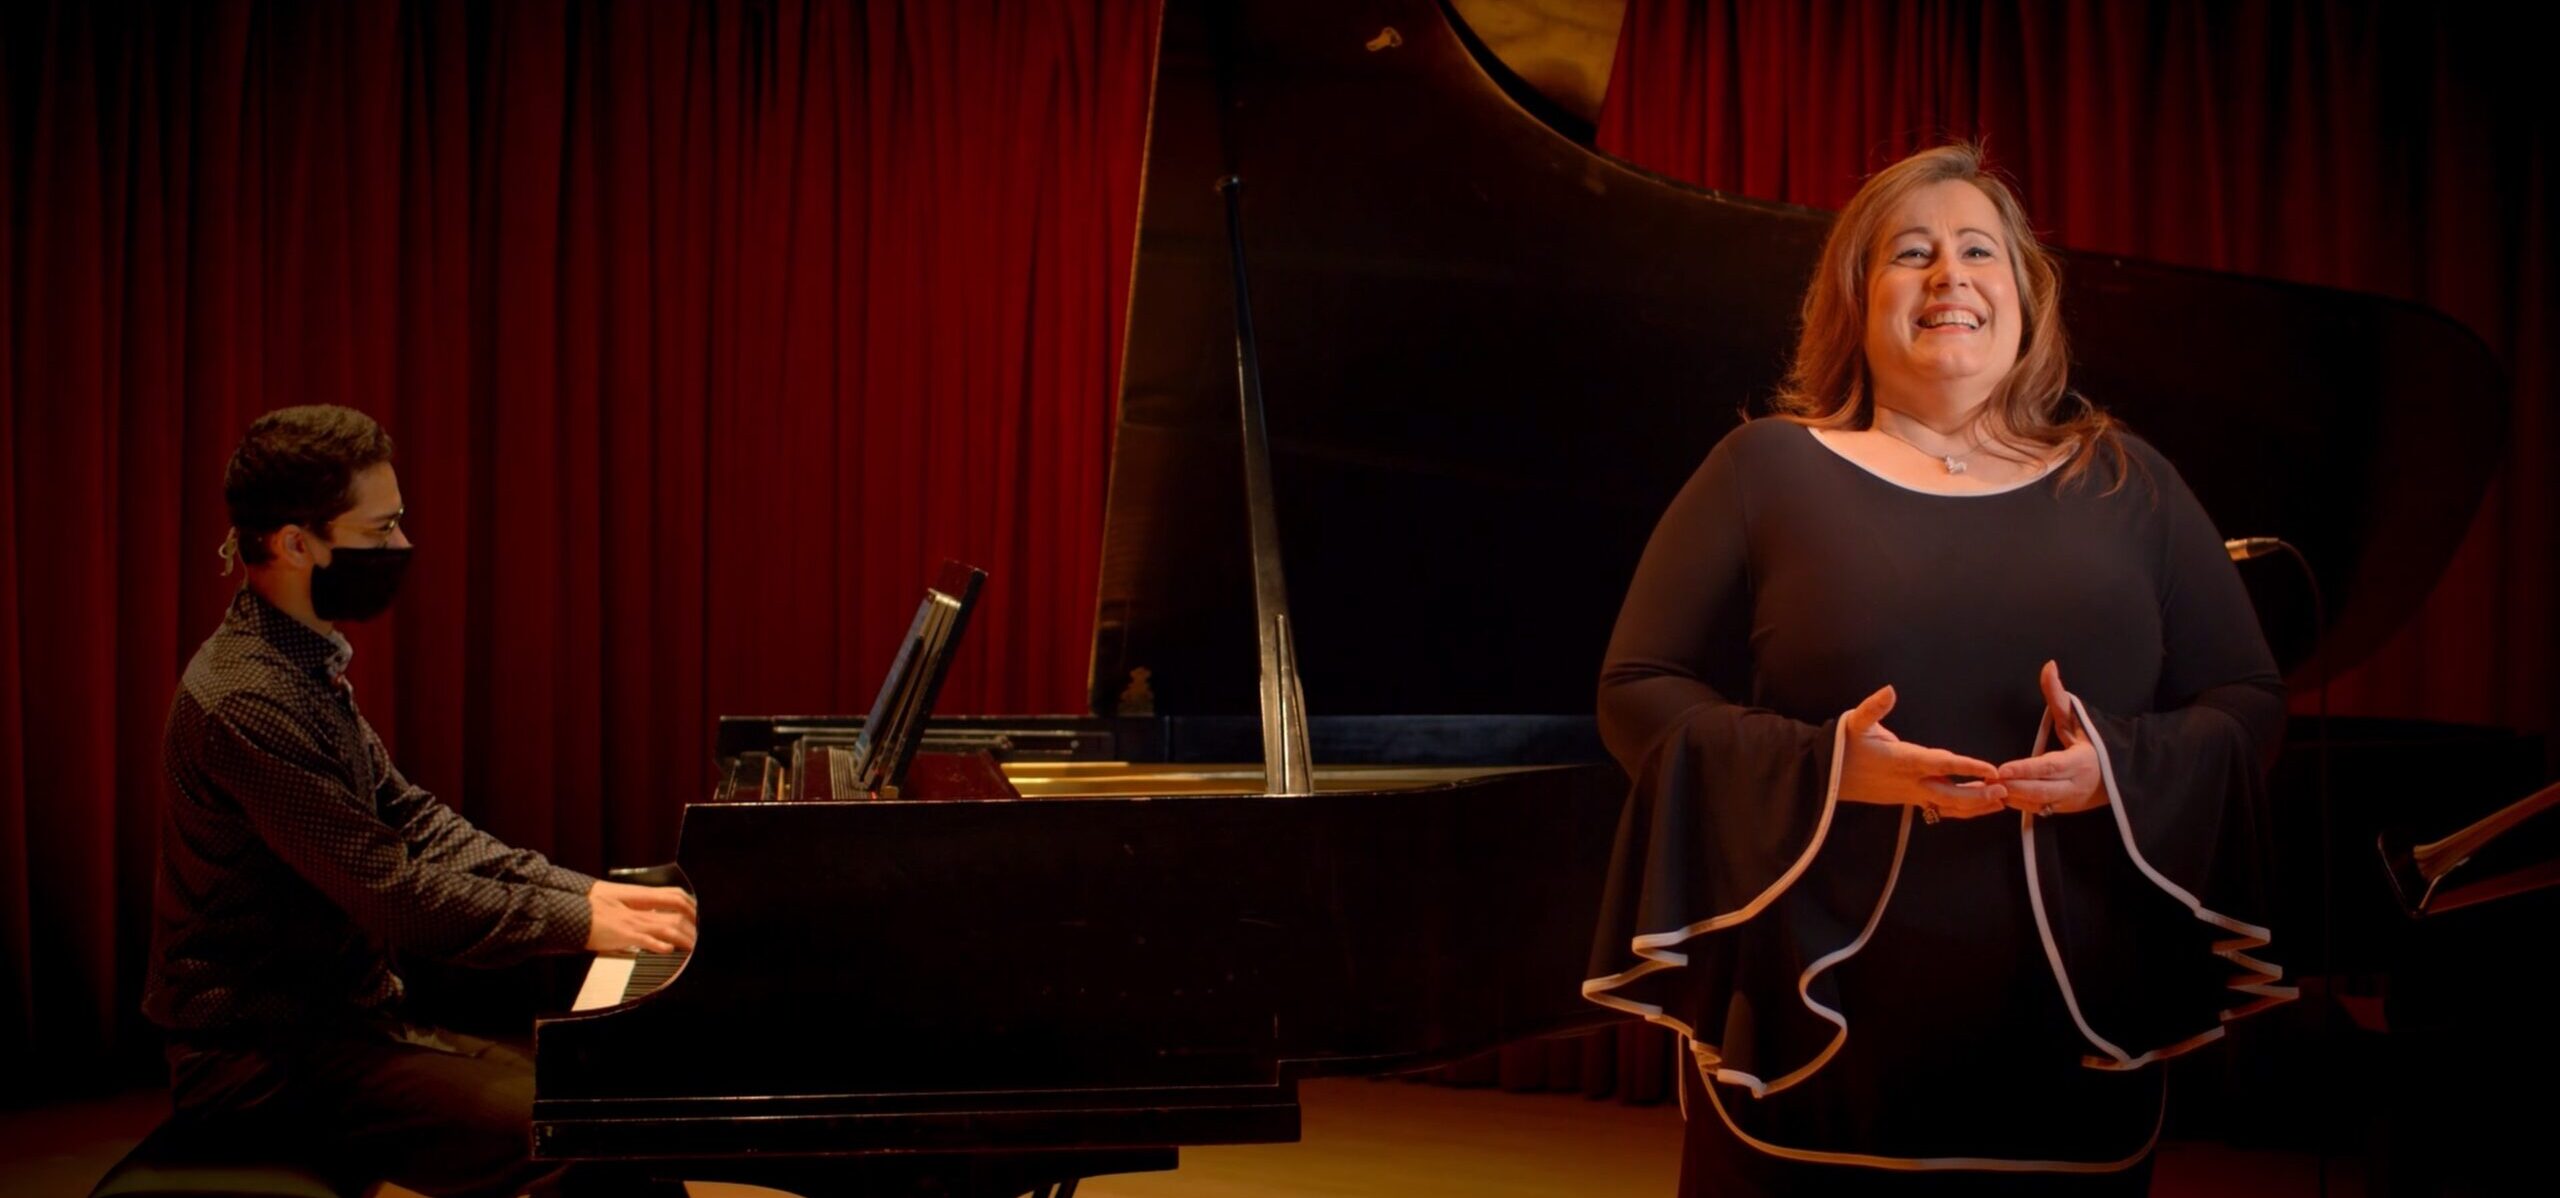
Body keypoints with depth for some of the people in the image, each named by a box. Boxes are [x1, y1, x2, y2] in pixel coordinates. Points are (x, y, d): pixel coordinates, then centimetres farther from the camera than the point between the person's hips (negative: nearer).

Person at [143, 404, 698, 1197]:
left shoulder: (302, 670, 12)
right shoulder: (247, 702, -22)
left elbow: (412, 822, 12)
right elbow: (399, 896, -24)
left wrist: (584, 891, 2)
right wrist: (580, 924, -16)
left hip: (339, 1020, 10)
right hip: (267, 1063, -10)